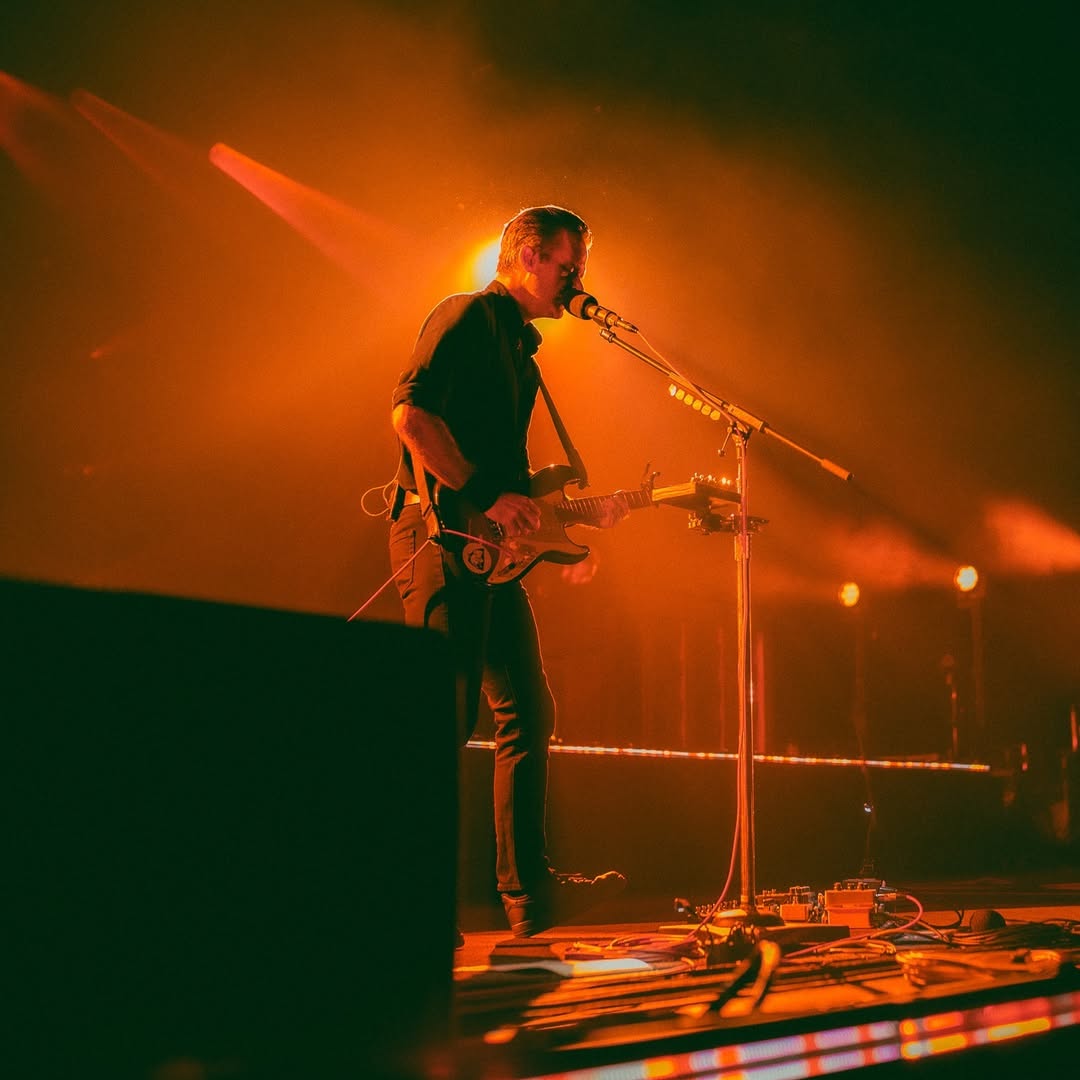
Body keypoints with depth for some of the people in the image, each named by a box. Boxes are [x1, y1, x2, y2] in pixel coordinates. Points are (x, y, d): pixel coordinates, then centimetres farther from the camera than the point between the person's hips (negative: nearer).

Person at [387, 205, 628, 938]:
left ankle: (531, 891, 18)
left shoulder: (520, 345, 24)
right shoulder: (467, 317, -6)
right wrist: (486, 498, -21)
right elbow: (411, 413, -20)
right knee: (447, 719, -11)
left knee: (529, 714, 11)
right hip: (442, 537, -10)